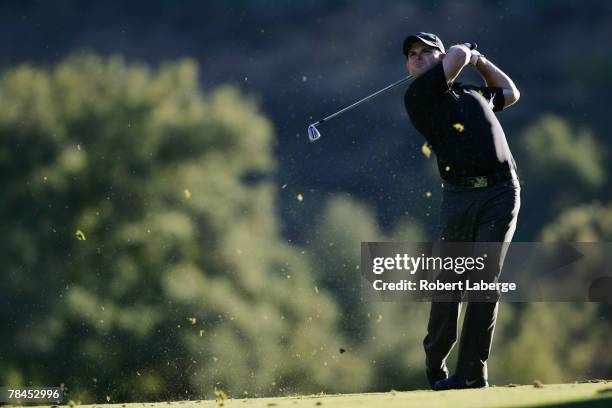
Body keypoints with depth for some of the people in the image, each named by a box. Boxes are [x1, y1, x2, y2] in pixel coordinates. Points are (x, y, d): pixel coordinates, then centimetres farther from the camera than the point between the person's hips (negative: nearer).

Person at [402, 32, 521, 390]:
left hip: (501, 192, 2)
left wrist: (479, 60, 37)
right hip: (459, 196, -2)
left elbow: (510, 93, 44)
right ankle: (435, 363, 18)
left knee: (485, 281, -9)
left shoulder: (473, 93, 23)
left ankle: (473, 371, -9)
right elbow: (459, 55, -2)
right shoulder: (418, 96, 6)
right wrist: (465, 53, 20)